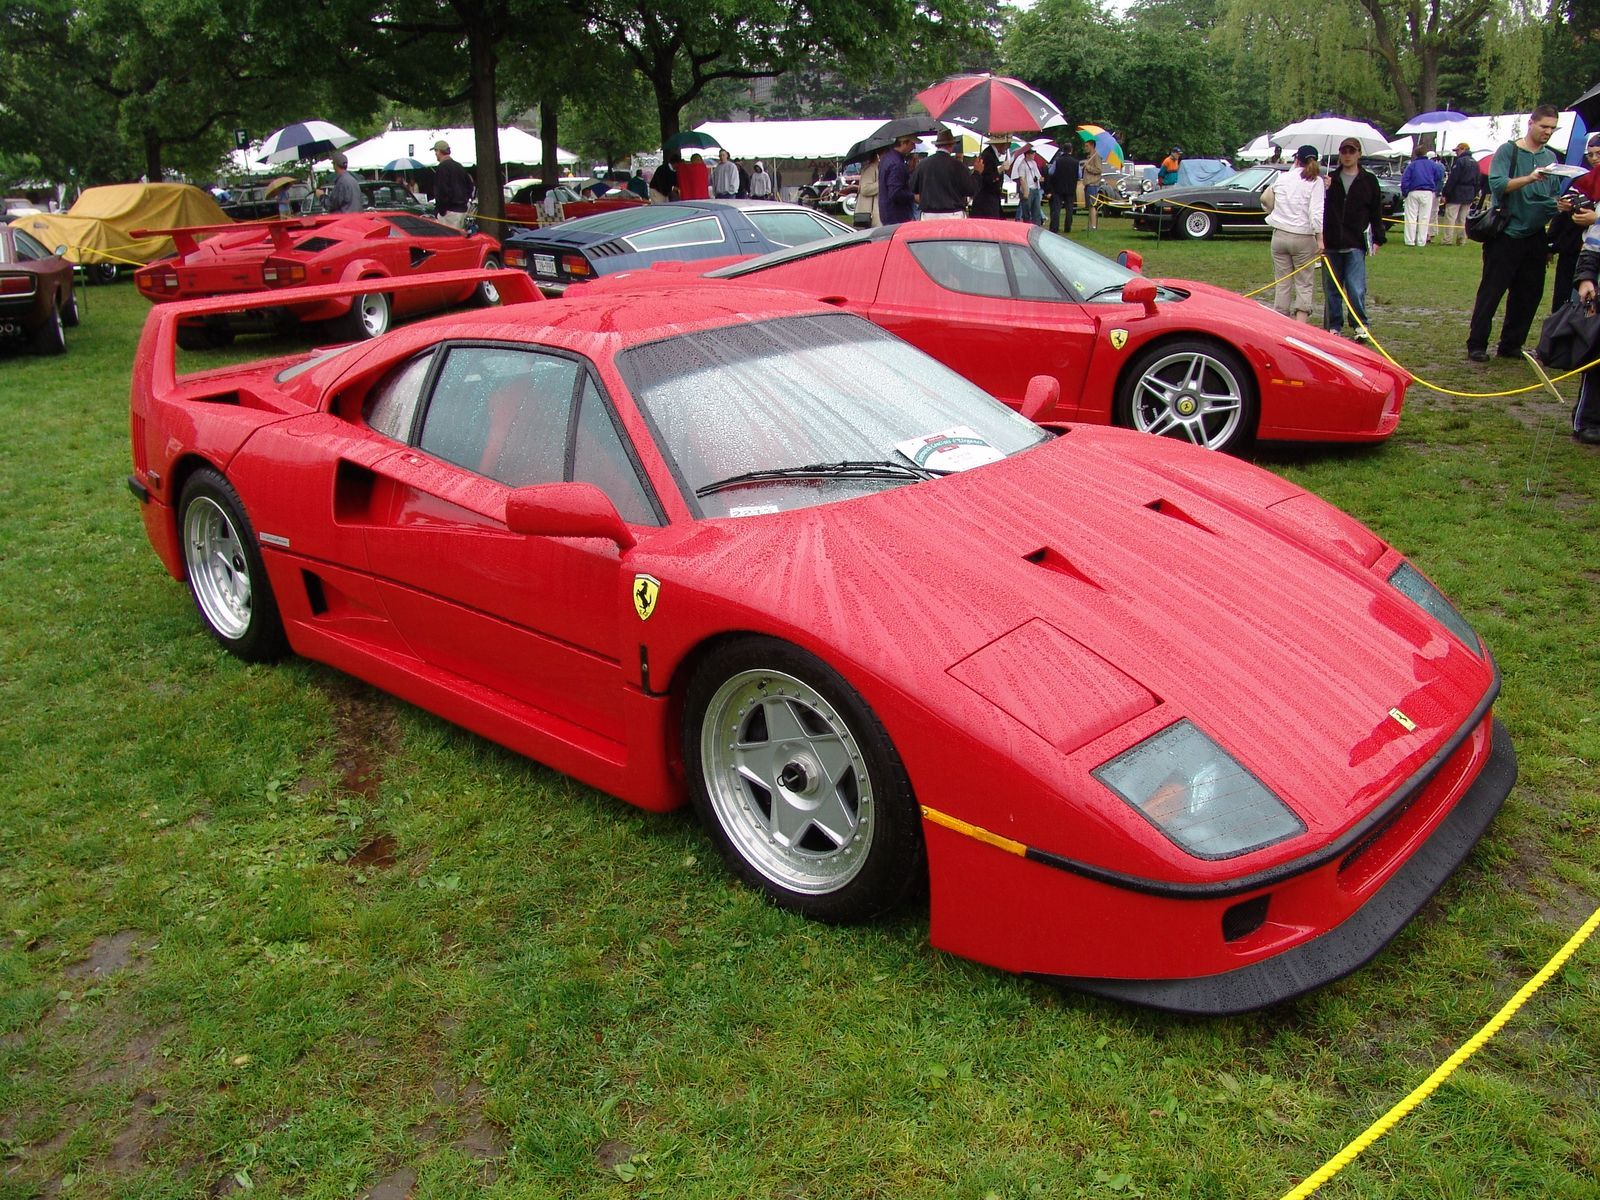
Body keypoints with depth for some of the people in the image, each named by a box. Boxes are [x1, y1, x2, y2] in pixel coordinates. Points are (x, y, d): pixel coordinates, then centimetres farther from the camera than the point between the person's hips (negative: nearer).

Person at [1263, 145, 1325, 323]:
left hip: (1279, 236, 3)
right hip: (1303, 237, -3)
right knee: (1305, 284, 4)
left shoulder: (1282, 178, 4)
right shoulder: (1315, 181, -6)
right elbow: (1316, 213, -15)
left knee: (1282, 284, 10)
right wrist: (1321, 239, -15)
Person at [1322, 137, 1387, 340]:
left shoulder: (1369, 181, 5)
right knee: (1331, 289, 7)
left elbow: (1376, 213, 7)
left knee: (1356, 289, -8)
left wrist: (1378, 239, 3)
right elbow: (1319, 209, 9)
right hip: (1331, 244, 2)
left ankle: (1360, 326, 5)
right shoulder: (1330, 180, 9)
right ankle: (1334, 326, 17)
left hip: (1356, 245, -2)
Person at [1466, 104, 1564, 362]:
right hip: (1506, 234, -6)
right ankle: (1476, 345, 1)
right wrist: (1530, 178, -29)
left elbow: (1555, 195, 20)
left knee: (1529, 294, 7)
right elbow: (1497, 185, -18)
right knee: (1491, 292, -4)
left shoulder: (1550, 157, 13)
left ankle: (1511, 345, 16)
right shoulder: (1508, 151, -4)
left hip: (1534, 236, 6)